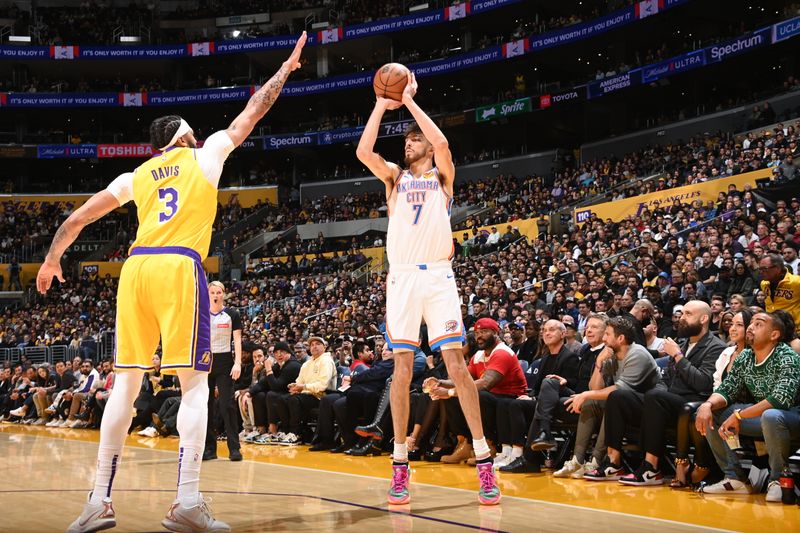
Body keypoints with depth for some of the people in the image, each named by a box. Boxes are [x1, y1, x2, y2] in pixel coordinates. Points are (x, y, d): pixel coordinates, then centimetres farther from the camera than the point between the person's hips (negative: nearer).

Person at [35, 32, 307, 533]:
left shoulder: (135, 176, 23)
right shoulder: (205, 155, 14)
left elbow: (78, 217, 25)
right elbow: (253, 111, 21)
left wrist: (52, 259, 38)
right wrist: (286, 68, 33)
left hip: (135, 268, 4)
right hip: (179, 267, -4)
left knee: (127, 382, 8)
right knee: (195, 383, -4)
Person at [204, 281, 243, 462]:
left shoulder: (232, 314, 2)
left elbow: (237, 340, -2)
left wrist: (238, 363, -13)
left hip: (224, 361, -3)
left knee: (227, 404, -9)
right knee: (206, 404, 2)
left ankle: (234, 448, -6)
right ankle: (209, 448, 9)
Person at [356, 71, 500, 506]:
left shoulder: (442, 175, 11)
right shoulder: (394, 176, 16)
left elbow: (442, 143, -11)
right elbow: (363, 151, -2)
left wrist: (409, 101, -6)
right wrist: (382, 106, 0)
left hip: (437, 275, -2)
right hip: (401, 277, 2)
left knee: (455, 362, -9)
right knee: (402, 368, -1)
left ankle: (484, 461, -8)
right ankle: (400, 464, 4)